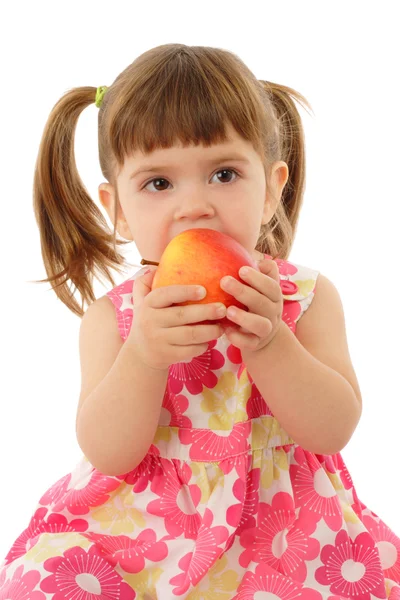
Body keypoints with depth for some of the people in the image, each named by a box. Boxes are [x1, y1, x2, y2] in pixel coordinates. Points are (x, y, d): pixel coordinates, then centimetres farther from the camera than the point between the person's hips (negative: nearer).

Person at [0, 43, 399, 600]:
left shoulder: (306, 298, -5)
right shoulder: (114, 315, -4)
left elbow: (336, 428, -12)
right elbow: (107, 455, -12)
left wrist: (267, 342, -27)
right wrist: (144, 355, -29)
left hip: (281, 527, 1)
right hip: (145, 528, 0)